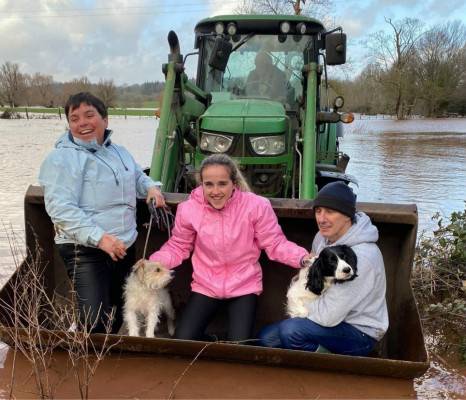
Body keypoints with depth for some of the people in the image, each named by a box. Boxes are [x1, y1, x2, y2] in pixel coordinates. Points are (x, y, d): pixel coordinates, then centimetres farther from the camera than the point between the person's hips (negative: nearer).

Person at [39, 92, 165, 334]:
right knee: (96, 323, -17)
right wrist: (99, 238, -30)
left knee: (118, 315, 20)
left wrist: (151, 187, 7)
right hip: (85, 250, -7)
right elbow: (60, 209, -21)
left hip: (125, 246, 8)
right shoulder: (62, 159, -11)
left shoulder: (118, 151, 14)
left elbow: (137, 176, 31)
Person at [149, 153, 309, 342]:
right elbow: (178, 247, 1)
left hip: (244, 287, -1)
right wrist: (152, 264, -15)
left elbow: (274, 244, -9)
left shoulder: (256, 206, -17)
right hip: (205, 286, 2)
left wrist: (304, 258, -25)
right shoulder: (188, 209, -12)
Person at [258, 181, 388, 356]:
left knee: (291, 330, -28)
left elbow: (328, 316, -28)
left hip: (360, 333, -8)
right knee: (267, 337, 3)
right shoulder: (324, 236, -5)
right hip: (333, 315, 8)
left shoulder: (361, 257, -31)